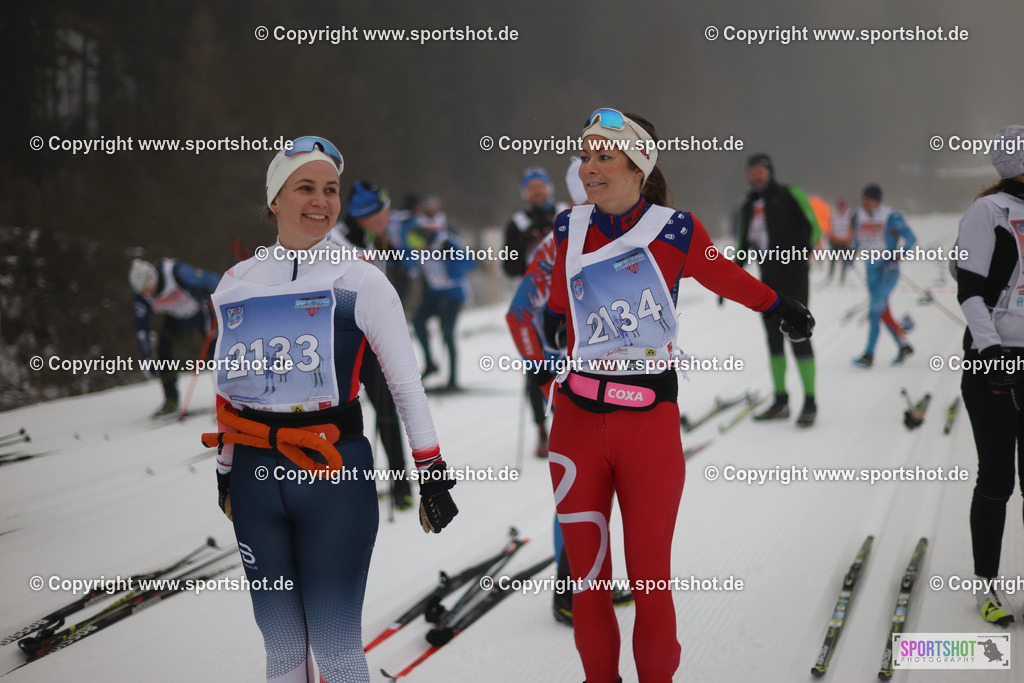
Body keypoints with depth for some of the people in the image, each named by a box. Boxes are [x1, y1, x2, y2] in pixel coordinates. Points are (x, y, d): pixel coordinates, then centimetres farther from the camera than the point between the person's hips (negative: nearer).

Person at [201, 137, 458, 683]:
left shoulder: (360, 281, -3)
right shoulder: (237, 283, 8)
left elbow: (407, 385, -1)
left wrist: (433, 474, -2)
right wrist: (225, 473, 22)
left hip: (336, 475, -4)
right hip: (255, 475, 4)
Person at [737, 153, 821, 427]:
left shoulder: (789, 195, -2)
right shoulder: (748, 206, 16)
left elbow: (814, 227, -4)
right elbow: (743, 246, 23)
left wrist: (806, 248, -21)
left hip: (793, 274, -6)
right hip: (768, 276, 6)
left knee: (798, 335, -9)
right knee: (773, 338, 7)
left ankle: (810, 403, -5)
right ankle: (780, 401, 14)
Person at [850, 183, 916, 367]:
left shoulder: (891, 218, -13)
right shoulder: (859, 216, 5)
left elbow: (911, 239, -11)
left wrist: (899, 256, -24)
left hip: (889, 270, -7)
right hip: (871, 270, 7)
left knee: (875, 309, -16)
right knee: (884, 313, 12)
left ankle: (869, 355, -15)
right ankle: (904, 346, 30)